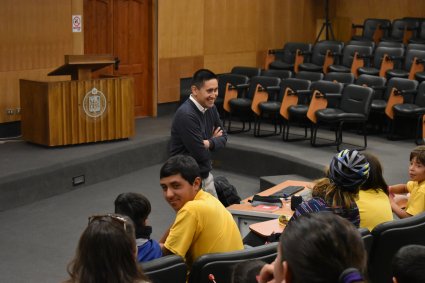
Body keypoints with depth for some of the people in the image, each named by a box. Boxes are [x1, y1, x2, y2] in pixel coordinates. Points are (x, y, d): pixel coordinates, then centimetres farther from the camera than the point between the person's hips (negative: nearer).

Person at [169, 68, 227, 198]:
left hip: (206, 174, 8)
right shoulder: (186, 115, -25)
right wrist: (213, 139, -3)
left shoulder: (210, 107, 2)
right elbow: (201, 154, -24)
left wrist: (209, 143, -16)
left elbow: (223, 136, 6)